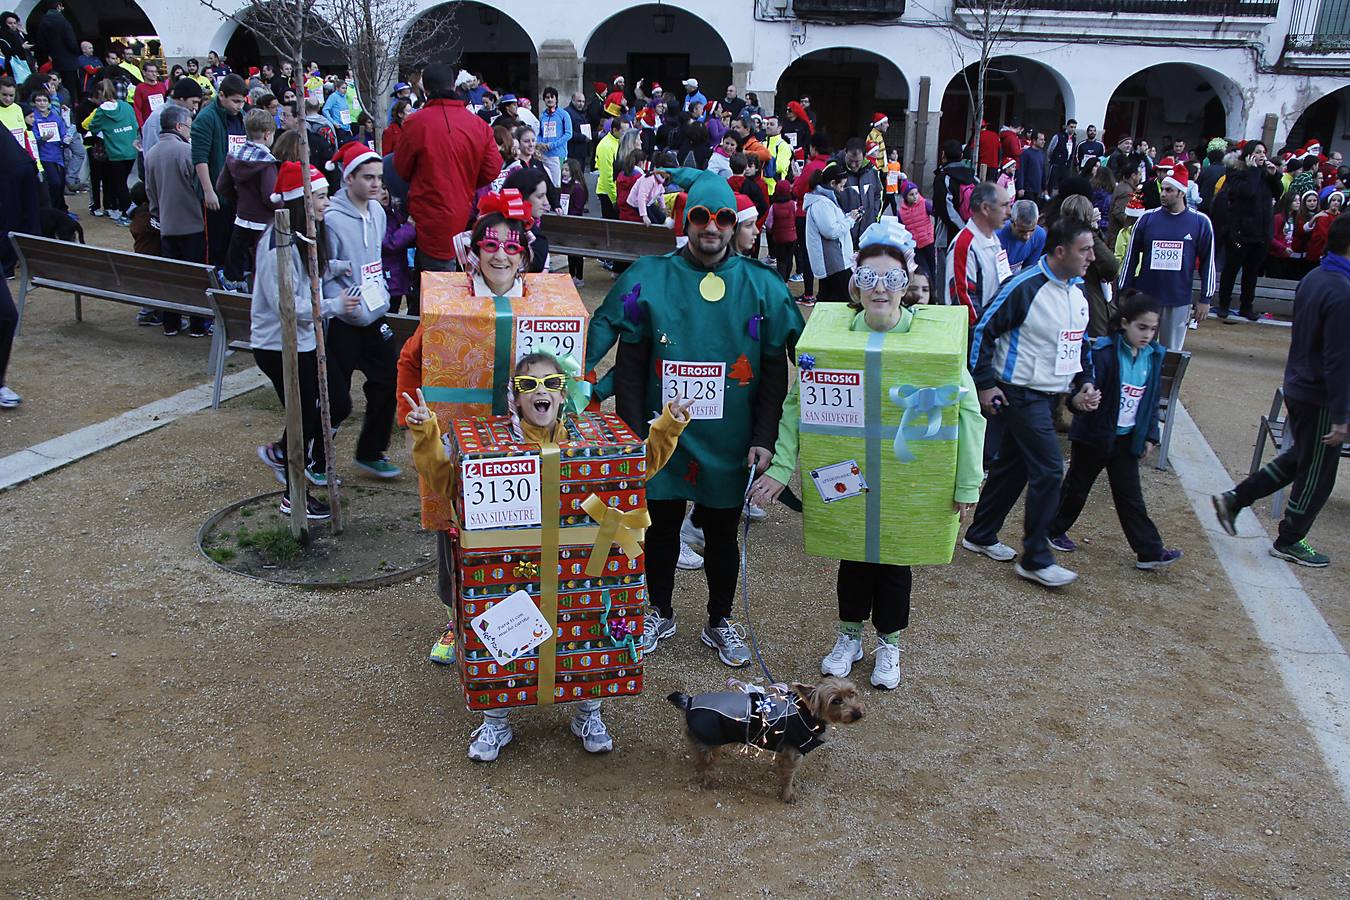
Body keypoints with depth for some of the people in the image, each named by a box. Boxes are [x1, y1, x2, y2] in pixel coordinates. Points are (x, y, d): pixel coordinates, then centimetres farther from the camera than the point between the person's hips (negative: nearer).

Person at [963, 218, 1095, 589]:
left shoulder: (1077, 292, 8)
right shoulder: (1025, 287, -18)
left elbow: (1077, 344, 20)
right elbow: (984, 330, -14)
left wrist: (1080, 386, 9)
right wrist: (986, 384, -14)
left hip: (1049, 396, 8)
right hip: (1022, 393, -8)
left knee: (1013, 466, 15)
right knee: (1049, 469, -10)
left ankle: (980, 535, 30)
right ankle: (1036, 560, 1)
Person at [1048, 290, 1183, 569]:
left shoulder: (1153, 356, 1)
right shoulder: (1103, 352, -18)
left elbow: (1152, 399, 11)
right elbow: (1086, 382, -28)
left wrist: (1150, 436, 12)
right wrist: (1080, 399, -52)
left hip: (1127, 439, 5)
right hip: (1093, 434, -5)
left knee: (1130, 496, 9)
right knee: (1077, 486, 12)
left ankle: (1149, 552, 12)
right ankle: (1054, 529, 31)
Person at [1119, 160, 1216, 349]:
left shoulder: (1200, 222, -2)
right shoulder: (1147, 218, 0)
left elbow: (1208, 262, 2)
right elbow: (1131, 258, 4)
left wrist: (1205, 299, 0)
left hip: (1179, 301, -1)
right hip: (1145, 298, 1)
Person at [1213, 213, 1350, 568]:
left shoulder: (1312, 279, 4)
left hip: (1296, 387, 9)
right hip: (1319, 398, -9)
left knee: (1299, 458, 24)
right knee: (1317, 472, 8)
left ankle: (1233, 499, 22)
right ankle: (1289, 542, 23)